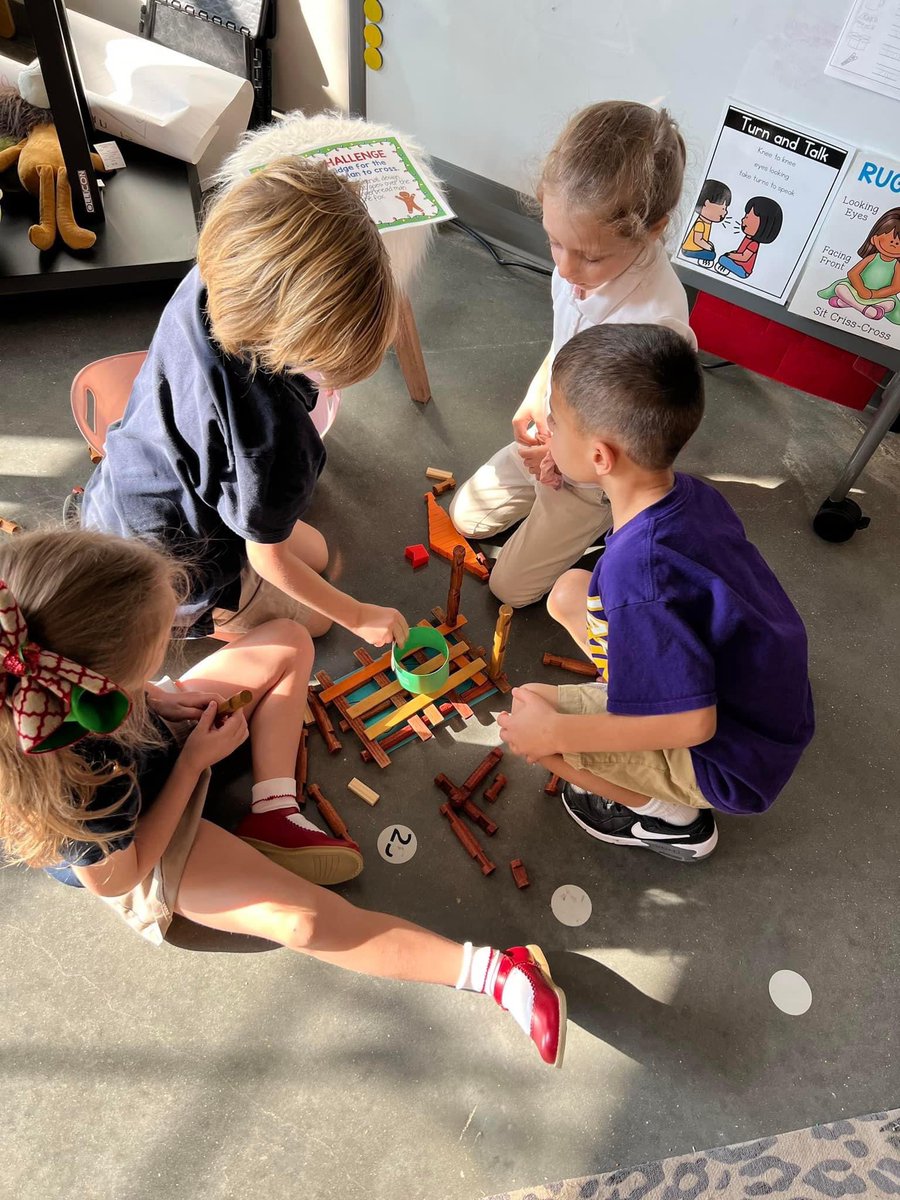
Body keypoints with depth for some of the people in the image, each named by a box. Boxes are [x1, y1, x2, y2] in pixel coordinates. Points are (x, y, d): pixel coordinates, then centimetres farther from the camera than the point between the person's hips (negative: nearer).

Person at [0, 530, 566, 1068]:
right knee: (300, 920, -25)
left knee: (287, 642, 2)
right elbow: (116, 878, -24)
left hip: (159, 737, 7)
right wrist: (195, 760, -21)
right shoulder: (78, 789, -45)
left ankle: (275, 814, -4)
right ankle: (500, 973, -19)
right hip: (134, 851, -7)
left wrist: (158, 699, -15)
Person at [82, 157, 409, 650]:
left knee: (316, 555, 22)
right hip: (167, 567, -7)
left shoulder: (208, 282, -22)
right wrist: (358, 617, -10)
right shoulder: (271, 434, -41)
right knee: (310, 617, 14)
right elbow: (268, 559, -22)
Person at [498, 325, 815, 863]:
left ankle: (669, 818, 7)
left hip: (734, 764, -7)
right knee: (570, 594, 5)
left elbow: (692, 724, -30)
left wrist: (555, 730, -20)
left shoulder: (638, 573, -36)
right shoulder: (693, 492, -11)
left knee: (529, 724, -14)